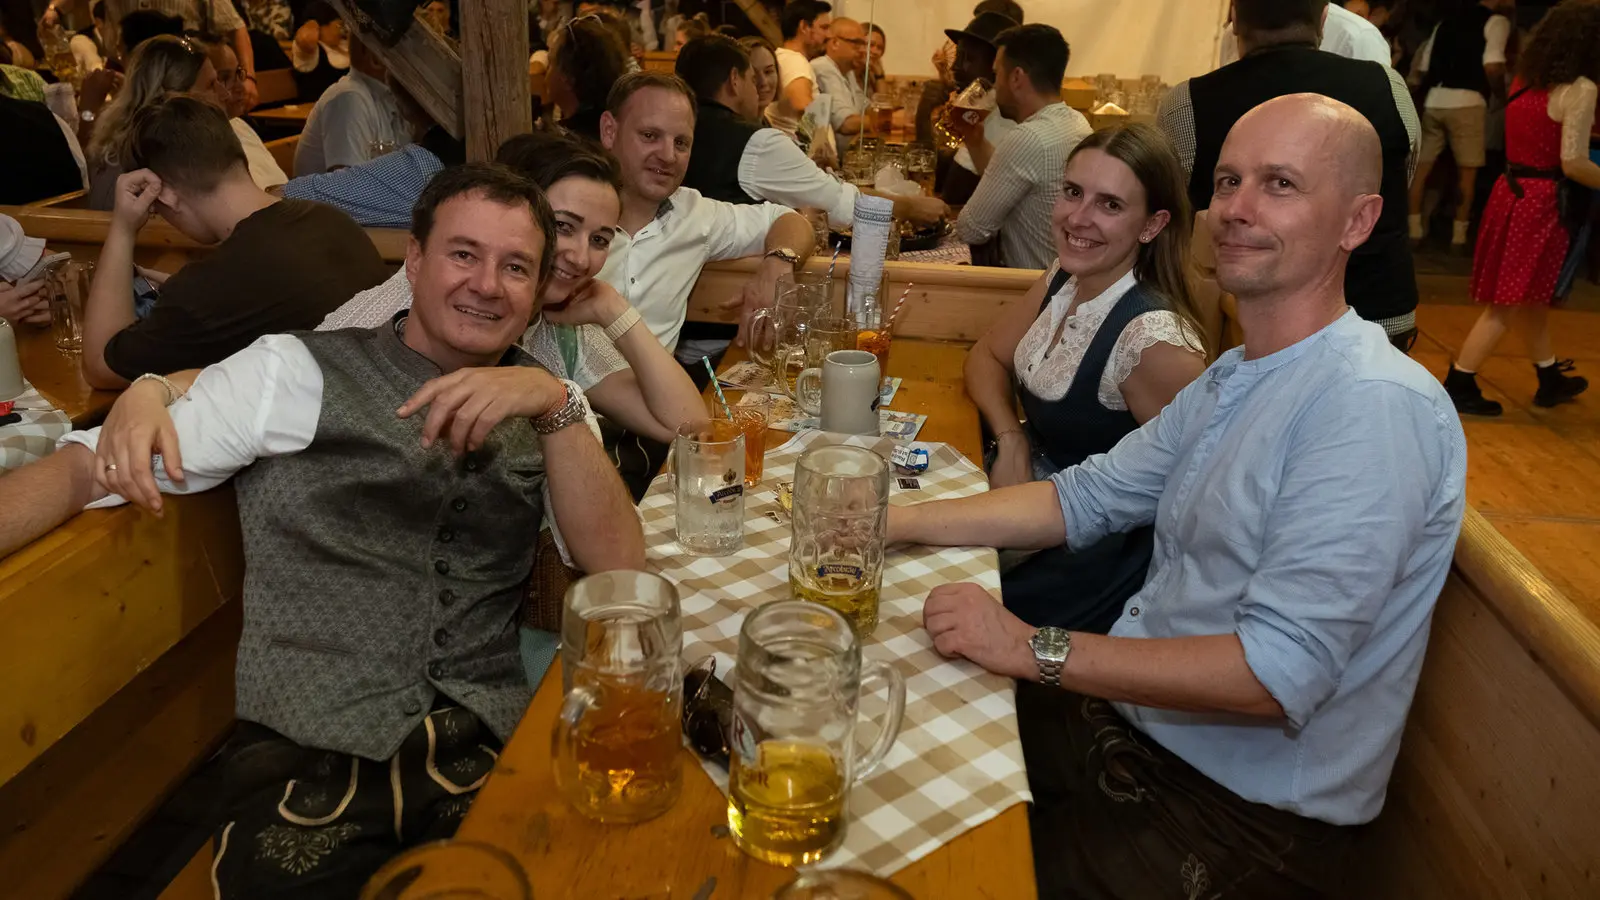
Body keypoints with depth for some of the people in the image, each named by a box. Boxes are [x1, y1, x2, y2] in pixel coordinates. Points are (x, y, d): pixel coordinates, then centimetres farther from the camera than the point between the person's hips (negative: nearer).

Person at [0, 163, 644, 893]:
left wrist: (557, 406, -13)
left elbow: (619, 568, -2)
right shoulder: (296, 373, 5)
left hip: (489, 749, 2)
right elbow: (86, 470, 1)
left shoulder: (544, 405, 11)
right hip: (306, 750, -1)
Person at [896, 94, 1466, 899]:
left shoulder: (1377, 409, -22)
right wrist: (894, 522, 1)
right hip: (1131, 721, 8)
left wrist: (1033, 649, -24)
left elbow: (1280, 671, -27)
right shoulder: (1231, 381, 9)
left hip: (1240, 813, -7)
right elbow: (1086, 498, 11)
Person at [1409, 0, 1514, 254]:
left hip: (1433, 101, 5)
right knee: (1467, 170, 3)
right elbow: (1492, 66, -11)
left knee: (1422, 167, 10)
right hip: (1466, 103, -5)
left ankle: (1414, 229, 13)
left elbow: (1423, 67, 17)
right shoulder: (1497, 21, 3)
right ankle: (1459, 236, 4)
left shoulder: (1446, 21, 21)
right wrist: (1502, 97, 3)